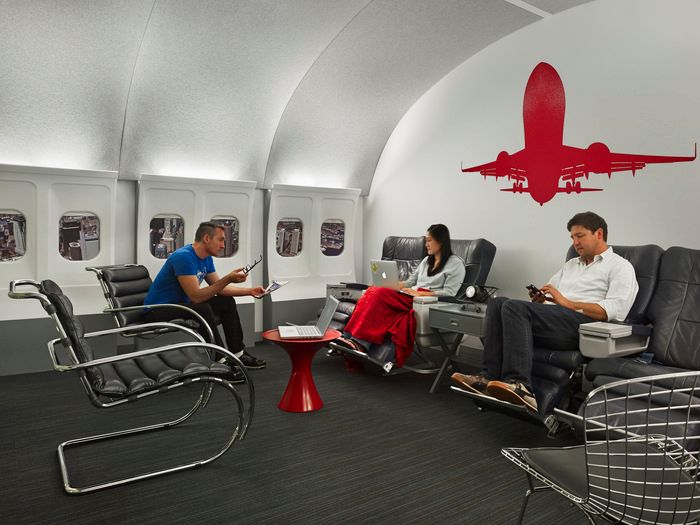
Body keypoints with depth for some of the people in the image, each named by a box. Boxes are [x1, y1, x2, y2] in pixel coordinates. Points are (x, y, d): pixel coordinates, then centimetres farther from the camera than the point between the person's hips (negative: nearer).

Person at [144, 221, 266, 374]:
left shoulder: (206, 258, 3)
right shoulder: (183, 257, -26)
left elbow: (219, 288, 10)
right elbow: (196, 296, -31)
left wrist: (250, 291, 0)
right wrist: (228, 279, -35)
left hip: (181, 304, 10)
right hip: (156, 311, -10)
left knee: (227, 302, 6)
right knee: (202, 309, -34)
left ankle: (238, 354, 10)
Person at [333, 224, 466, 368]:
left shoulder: (456, 264, 4)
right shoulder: (426, 261, 27)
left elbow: (449, 293, -7)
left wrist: (419, 293, -15)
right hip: (410, 298, 7)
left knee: (380, 294, -28)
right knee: (374, 291, -24)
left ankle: (359, 342, -31)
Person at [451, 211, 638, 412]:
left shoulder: (620, 266, 10)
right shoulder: (570, 264, 33)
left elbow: (615, 310, -8)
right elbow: (549, 298, 26)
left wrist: (566, 302, -10)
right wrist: (539, 299, 2)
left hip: (585, 325, -7)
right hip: (553, 320, 7)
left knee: (515, 307, -29)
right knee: (497, 303, -17)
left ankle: (519, 386, -37)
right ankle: (491, 377, -27)